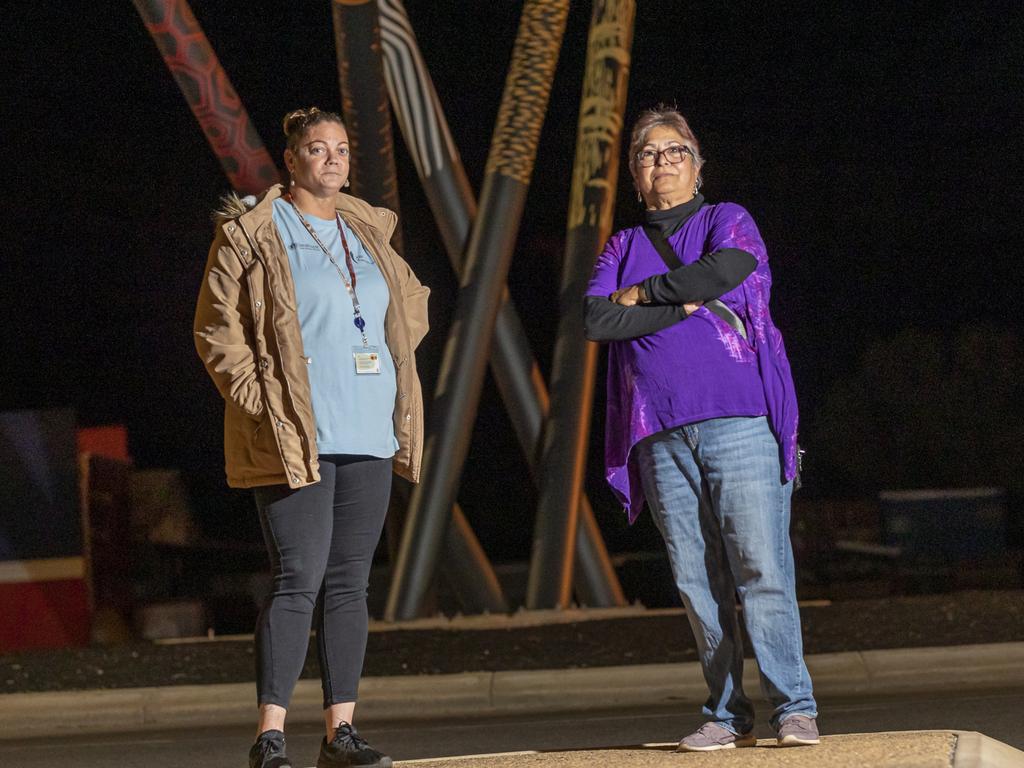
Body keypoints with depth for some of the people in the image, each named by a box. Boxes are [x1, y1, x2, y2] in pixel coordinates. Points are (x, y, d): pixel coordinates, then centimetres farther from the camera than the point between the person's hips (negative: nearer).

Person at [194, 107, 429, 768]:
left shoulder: (368, 234, 15)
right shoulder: (252, 235, -2)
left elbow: (412, 304, 30)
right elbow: (217, 331, -4)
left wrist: (392, 386, 17)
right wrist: (260, 402, -12)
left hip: (367, 437, 6)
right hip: (295, 440, -6)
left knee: (350, 584, 6)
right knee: (301, 580, -12)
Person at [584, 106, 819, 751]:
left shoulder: (728, 221, 11)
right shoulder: (623, 249, 19)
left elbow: (725, 272, -12)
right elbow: (597, 321, 1)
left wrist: (642, 293, -1)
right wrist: (688, 306, -7)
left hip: (739, 419, -3)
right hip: (660, 433, 4)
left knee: (761, 569, -10)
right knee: (697, 580, 1)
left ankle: (794, 708, -9)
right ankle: (728, 715, 5)